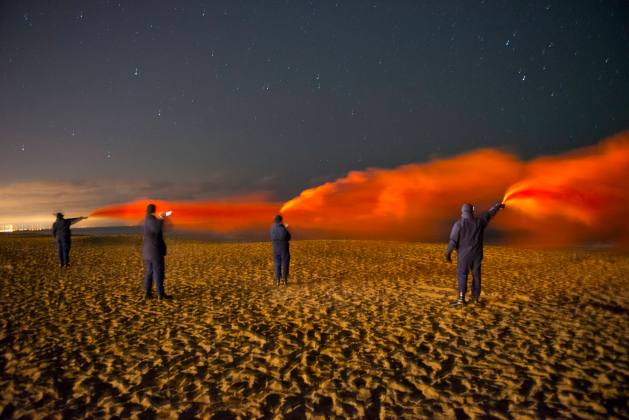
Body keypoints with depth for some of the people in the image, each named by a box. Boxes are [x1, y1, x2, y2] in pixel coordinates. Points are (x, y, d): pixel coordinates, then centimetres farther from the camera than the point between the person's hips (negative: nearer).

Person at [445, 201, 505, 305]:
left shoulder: (459, 223, -11)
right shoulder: (479, 221, 0)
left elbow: (453, 240, -16)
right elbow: (490, 213, 16)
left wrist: (448, 253, -10)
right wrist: (498, 205, 33)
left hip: (464, 254, -3)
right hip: (476, 254, 3)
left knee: (462, 275, -1)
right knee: (476, 275, 15)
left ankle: (461, 298, -13)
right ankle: (475, 298, 21)